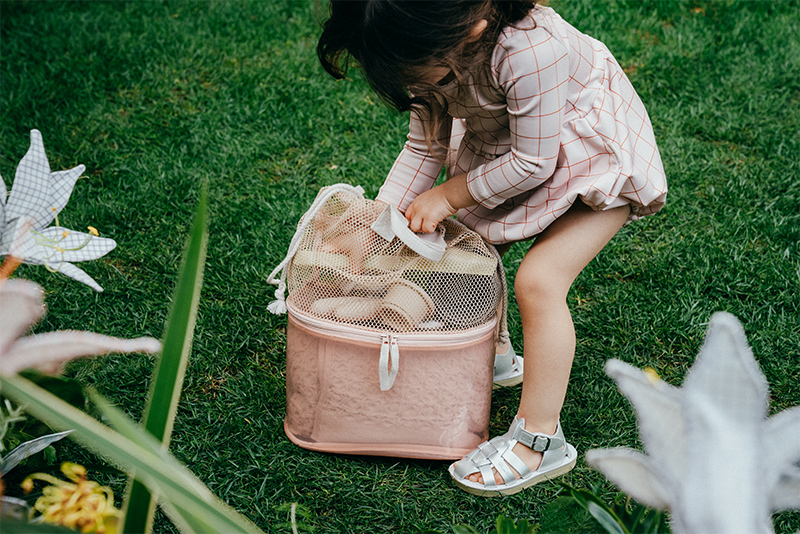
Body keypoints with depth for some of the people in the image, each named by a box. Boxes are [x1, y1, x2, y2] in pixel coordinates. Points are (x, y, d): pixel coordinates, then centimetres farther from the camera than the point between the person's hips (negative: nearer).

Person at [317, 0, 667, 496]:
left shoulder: (531, 50, -40)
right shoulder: (435, 52, -16)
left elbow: (533, 163, -29)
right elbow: (425, 144, -4)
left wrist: (448, 196, -19)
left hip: (597, 154, -8)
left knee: (539, 280, -18)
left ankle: (541, 441, -6)